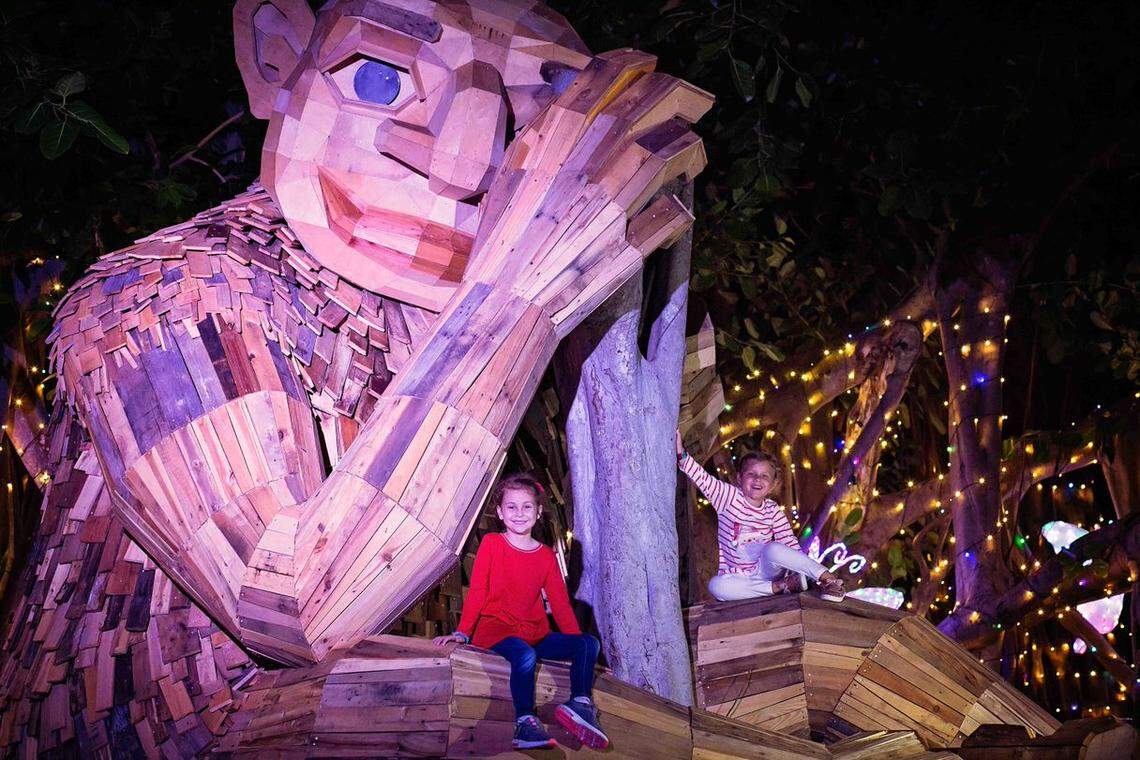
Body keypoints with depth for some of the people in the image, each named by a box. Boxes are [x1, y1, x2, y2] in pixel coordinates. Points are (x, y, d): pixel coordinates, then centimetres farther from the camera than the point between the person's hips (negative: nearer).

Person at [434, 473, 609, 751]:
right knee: (525, 655, -38)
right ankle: (525, 722, -35)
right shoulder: (491, 544, 2)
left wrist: (576, 641, 5)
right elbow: (476, 592, 0)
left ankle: (580, 703, -26)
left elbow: (560, 601, 13)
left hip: (536, 634, 5)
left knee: (589, 644, -14)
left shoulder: (546, 555, 13)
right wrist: (462, 633, -8)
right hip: (495, 628, -5)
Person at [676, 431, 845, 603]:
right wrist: (682, 454, -32)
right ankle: (779, 587, -26)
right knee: (715, 586, -32)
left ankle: (829, 579, -31)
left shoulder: (773, 510, -1)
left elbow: (790, 544, -5)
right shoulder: (729, 496, -4)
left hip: (766, 569, -1)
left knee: (773, 548, -34)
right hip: (739, 577, 1)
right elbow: (702, 479, -16)